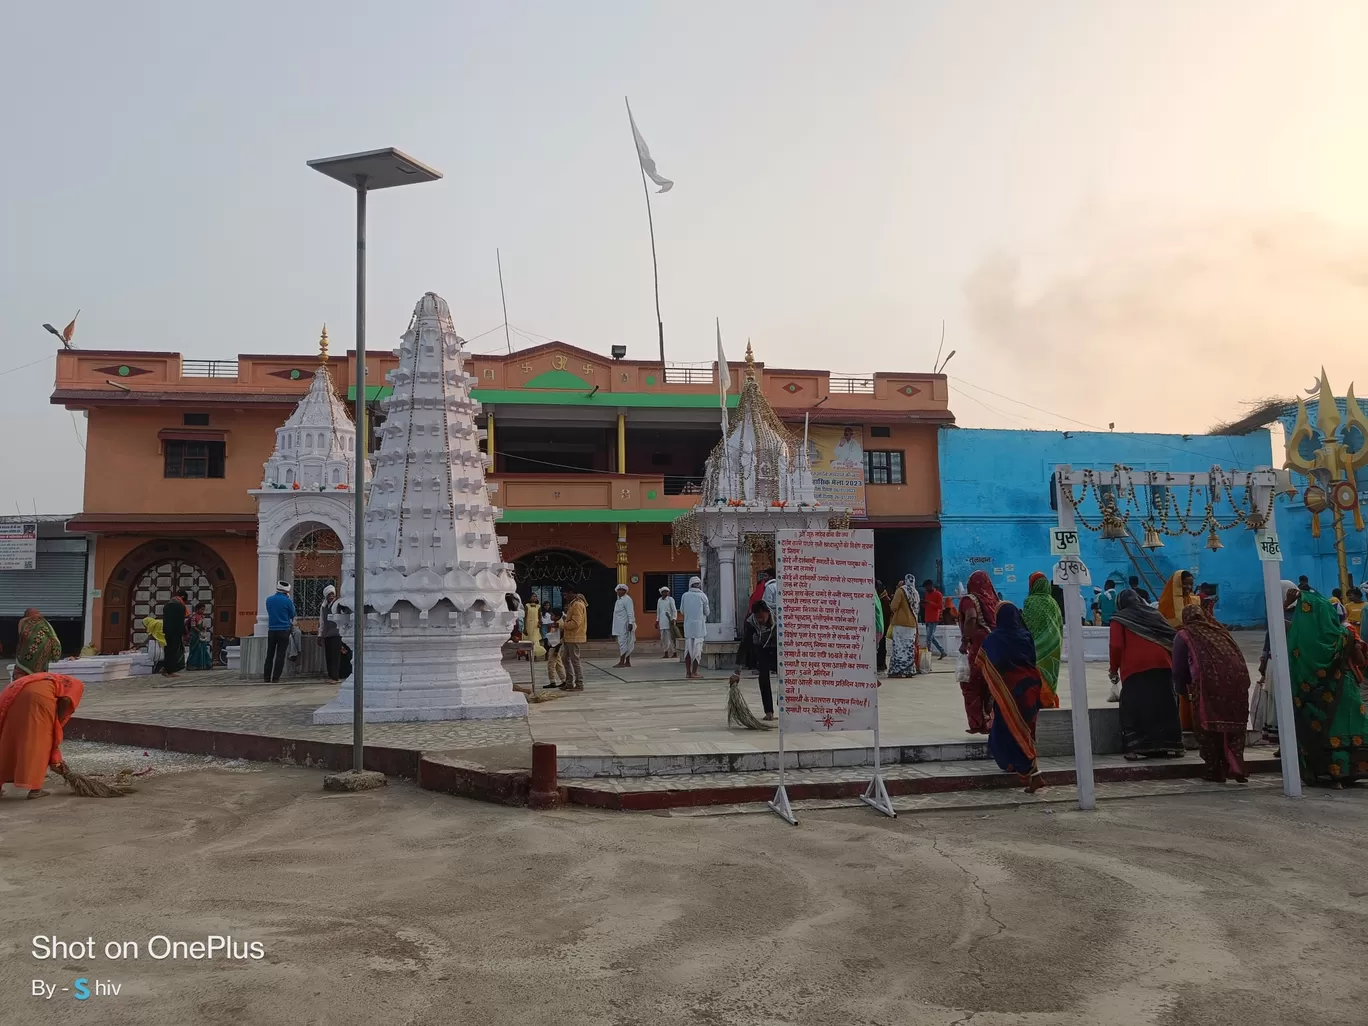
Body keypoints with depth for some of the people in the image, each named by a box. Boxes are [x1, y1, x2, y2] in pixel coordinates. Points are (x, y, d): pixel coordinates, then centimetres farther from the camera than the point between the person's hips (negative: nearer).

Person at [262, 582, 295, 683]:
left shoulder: (269, 600, 5)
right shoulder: (287, 601, -9)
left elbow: (269, 613, 18)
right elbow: (292, 615, 4)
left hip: (271, 630, 4)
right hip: (284, 630, -4)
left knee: (270, 654, 11)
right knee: (280, 655, 0)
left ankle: (267, 677, 11)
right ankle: (275, 678, -3)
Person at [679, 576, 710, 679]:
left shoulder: (685, 595, 1)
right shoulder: (703, 596, -4)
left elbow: (682, 610, 10)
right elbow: (707, 612, 2)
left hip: (688, 625, 3)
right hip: (699, 625, -3)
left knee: (688, 648, 9)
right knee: (697, 648, 1)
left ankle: (688, 671, 10)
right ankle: (694, 671, 1)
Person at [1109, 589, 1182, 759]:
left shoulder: (1119, 619, 10)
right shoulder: (1153, 613, 22)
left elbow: (1117, 646, -2)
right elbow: (1172, 638, 16)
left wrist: (1113, 669, 11)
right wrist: (1171, 662, 27)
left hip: (1135, 669, -4)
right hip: (1161, 665, 4)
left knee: (1136, 709, -1)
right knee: (1164, 707, 9)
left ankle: (1137, 748, -8)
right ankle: (1168, 745, 9)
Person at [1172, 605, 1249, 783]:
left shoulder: (1184, 636, 17)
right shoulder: (1220, 631, 29)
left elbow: (1179, 669, 16)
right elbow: (1239, 659, 26)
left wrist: (1184, 690, 31)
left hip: (1208, 681, -4)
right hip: (1237, 677, 4)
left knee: (1207, 725, 8)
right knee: (1234, 723, 15)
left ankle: (1215, 770, 10)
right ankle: (1235, 766, 7)